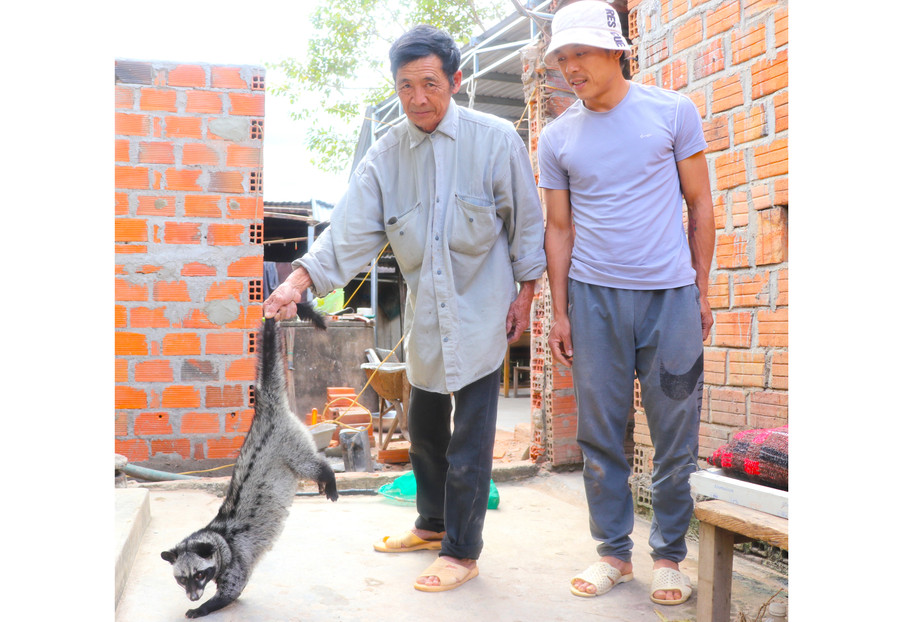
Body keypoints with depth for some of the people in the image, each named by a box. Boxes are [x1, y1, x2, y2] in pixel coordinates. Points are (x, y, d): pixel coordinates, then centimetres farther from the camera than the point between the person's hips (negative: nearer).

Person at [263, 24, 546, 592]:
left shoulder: (496, 139, -11)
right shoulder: (385, 156, -3)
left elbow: (527, 220, -2)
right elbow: (351, 229, -10)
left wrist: (525, 291, -2)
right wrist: (299, 281, -23)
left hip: (481, 311, -4)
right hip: (425, 315, 5)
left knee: (469, 441, -1)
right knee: (424, 428, 18)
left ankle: (462, 551, 17)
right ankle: (433, 525, 40)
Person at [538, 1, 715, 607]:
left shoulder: (672, 111, 3)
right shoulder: (557, 137, 7)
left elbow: (700, 204, 7)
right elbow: (559, 227, 10)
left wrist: (702, 292, 3)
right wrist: (560, 311, 6)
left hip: (671, 294, -1)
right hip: (594, 298, 2)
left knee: (675, 437, 5)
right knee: (601, 437, 6)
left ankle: (669, 555, 21)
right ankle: (614, 551, 21)